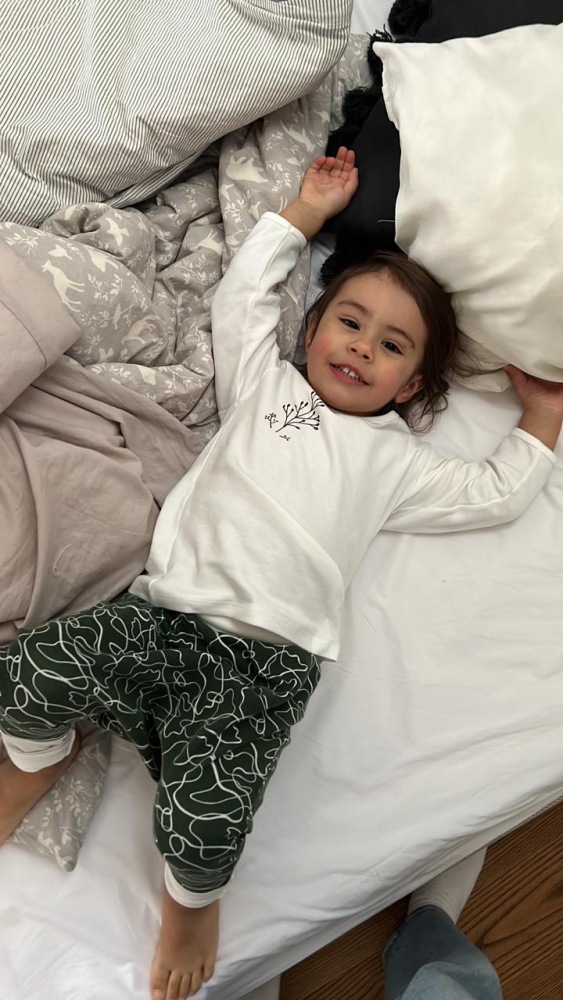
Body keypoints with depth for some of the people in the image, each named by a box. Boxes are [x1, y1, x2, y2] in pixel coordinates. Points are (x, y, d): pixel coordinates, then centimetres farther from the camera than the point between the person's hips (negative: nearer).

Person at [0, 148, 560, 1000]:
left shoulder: (395, 459, 21)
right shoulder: (266, 383, 23)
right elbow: (243, 292, 23)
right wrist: (305, 214, 29)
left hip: (264, 661, -1)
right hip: (163, 613, 2)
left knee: (207, 818, -22)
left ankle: (193, 893, 16)